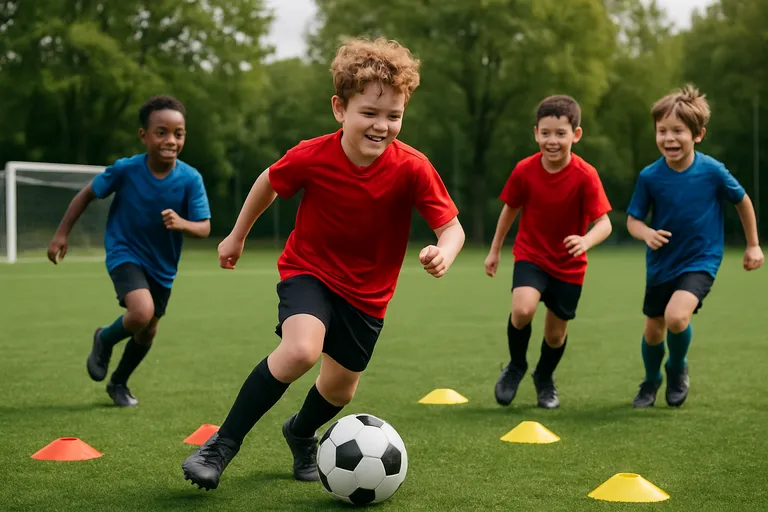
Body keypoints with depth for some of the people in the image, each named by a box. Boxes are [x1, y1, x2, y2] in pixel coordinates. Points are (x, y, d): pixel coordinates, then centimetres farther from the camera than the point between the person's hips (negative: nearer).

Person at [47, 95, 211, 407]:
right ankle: (105, 340, 7)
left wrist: (182, 224, -40)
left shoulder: (191, 179, -20)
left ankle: (118, 383, 44)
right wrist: (62, 234, -4)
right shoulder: (125, 170, -21)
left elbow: (204, 228, -18)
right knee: (142, 312, -28)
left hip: (163, 265, 3)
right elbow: (87, 194, -5)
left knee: (148, 332, 16)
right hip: (125, 254, -3)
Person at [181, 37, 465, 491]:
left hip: (368, 292, 3)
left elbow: (452, 227, -18)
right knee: (301, 350, -31)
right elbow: (270, 182, -1)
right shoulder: (311, 158, -21)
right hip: (309, 270, -2)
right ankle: (223, 444, -14)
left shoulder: (412, 169, -22)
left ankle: (302, 434, 51)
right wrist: (237, 236, 11)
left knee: (340, 390, 14)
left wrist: (443, 254, -41)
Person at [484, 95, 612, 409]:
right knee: (522, 309, -27)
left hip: (569, 265, 0)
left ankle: (544, 378, 43)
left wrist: (586, 241, -45)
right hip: (530, 255, 0)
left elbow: (604, 222, -23)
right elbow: (511, 209, 4)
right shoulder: (524, 171, -13)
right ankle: (516, 366, 4)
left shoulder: (585, 176, -19)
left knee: (556, 334, 9)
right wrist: (495, 250, 12)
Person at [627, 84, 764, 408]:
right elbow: (633, 219, -3)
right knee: (653, 331, 13)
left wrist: (753, 245, 8)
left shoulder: (712, 171, -17)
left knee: (676, 316, -26)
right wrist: (647, 234, -26)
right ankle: (651, 381, 45)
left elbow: (742, 201, 0)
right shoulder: (650, 176, -14)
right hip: (661, 263, 3)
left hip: (701, 261, -3)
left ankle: (678, 369, 7)